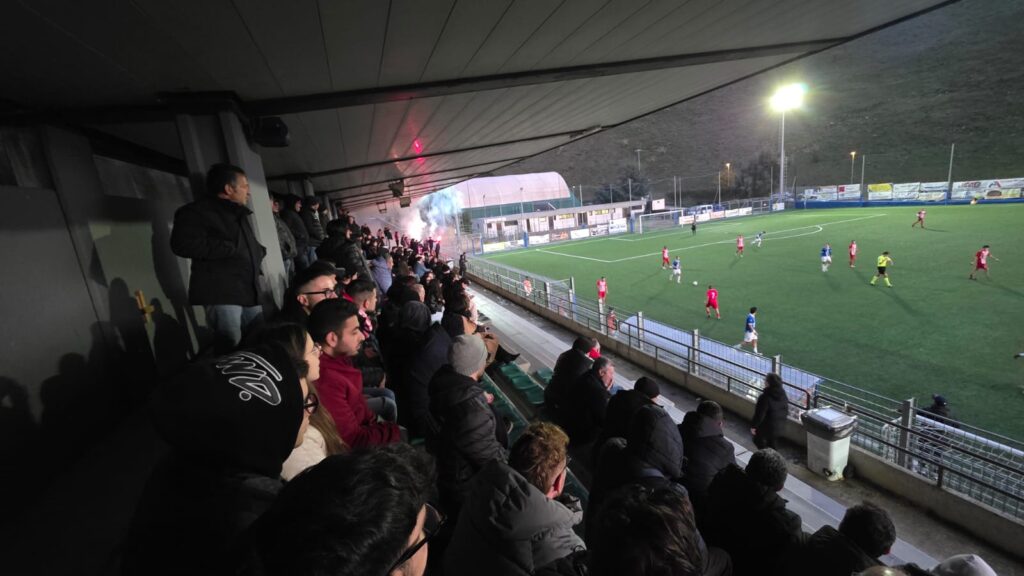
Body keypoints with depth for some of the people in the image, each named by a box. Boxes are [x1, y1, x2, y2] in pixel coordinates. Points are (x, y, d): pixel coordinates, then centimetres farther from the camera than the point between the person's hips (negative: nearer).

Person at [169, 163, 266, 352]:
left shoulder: (240, 214, 24)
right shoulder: (197, 211, -4)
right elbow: (183, 244, -21)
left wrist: (258, 252, 13)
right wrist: (230, 248, -16)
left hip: (249, 291, 8)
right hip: (221, 294, -8)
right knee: (232, 349, -12)